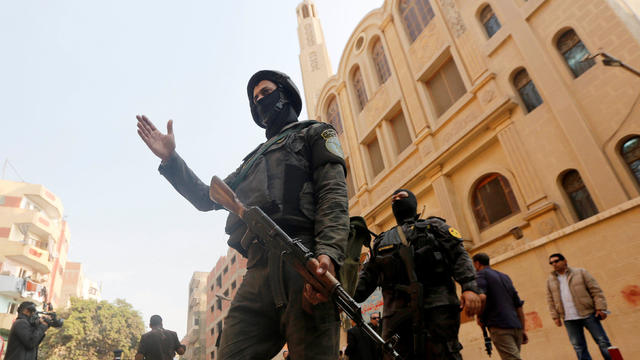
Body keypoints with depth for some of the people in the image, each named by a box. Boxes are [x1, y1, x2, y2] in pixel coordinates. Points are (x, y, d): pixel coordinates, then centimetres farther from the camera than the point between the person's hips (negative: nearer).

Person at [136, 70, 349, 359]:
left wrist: (328, 253, -19)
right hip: (258, 273, 6)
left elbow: (333, 194, -1)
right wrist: (170, 159, 22)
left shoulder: (314, 134, 18)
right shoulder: (254, 159, 38)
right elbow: (207, 197, 34)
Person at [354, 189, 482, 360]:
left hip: (436, 307, -3)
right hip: (396, 313, 3)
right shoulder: (381, 241, 29)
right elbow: (367, 277, 22)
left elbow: (459, 255, 5)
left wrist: (470, 287, -13)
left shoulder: (433, 226, 19)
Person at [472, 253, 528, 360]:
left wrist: (480, 317, -5)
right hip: (516, 327, 8)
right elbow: (519, 305, 20)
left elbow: (482, 297, -20)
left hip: (500, 327, -8)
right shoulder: (505, 276, 22)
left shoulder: (481, 274, 0)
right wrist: (523, 329, 22)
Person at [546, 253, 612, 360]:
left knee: (603, 342, 0)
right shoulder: (550, 280, 11)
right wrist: (555, 316, 6)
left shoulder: (580, 272, 3)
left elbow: (596, 291, -1)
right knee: (579, 348, 4)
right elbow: (550, 300, 13)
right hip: (569, 319, 3)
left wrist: (600, 309, -10)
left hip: (588, 314, -2)